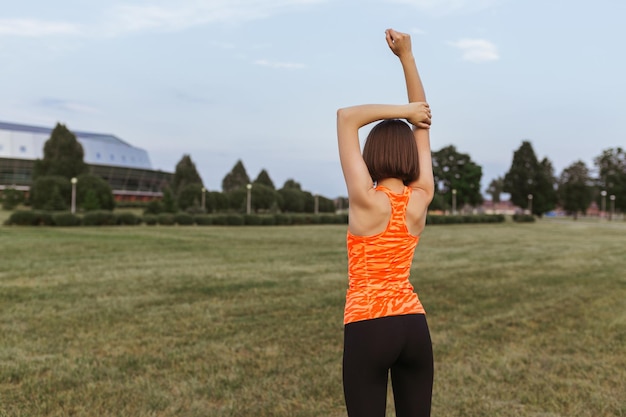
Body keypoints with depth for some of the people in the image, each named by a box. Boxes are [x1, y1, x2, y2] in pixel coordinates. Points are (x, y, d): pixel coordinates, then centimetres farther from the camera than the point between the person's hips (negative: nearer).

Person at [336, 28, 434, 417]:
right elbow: (423, 124, 7)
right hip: (413, 325, 5)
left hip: (368, 328, -5)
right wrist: (406, 56, 7)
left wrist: (404, 110, -6)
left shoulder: (367, 201, -13)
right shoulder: (421, 199, -1)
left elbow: (347, 117, -11)